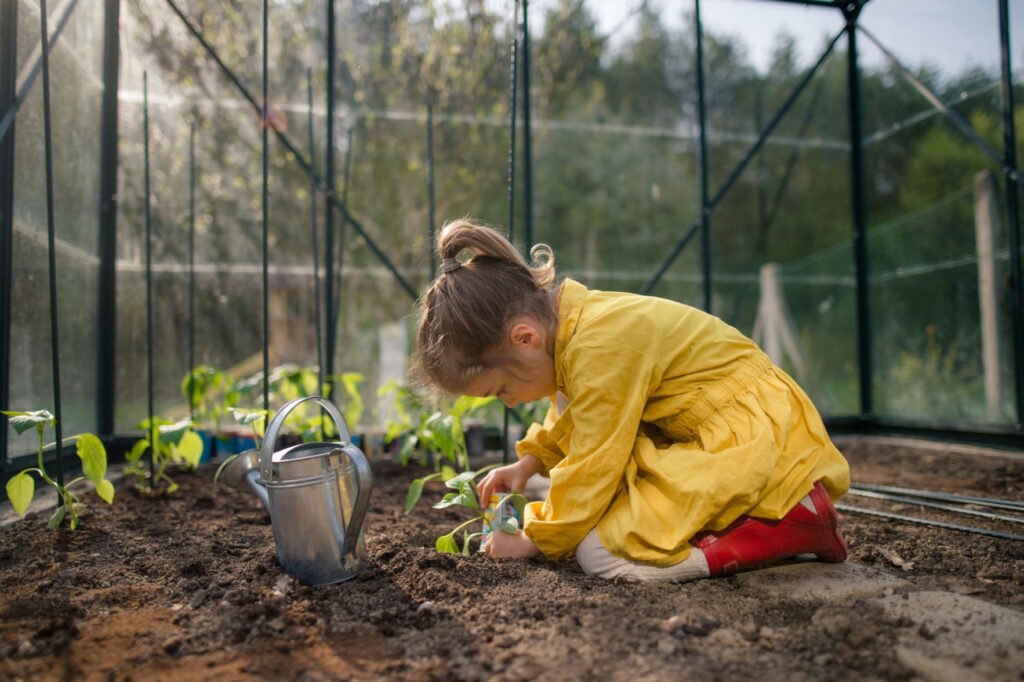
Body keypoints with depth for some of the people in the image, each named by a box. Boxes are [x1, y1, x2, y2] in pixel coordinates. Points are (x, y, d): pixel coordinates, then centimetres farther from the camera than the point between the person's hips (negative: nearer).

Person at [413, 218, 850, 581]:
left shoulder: (598, 350, -26)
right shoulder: (571, 324, 4)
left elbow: (591, 469, -18)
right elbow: (573, 422, 24)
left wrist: (533, 542, -4)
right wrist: (526, 465, 13)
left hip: (749, 435, -11)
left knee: (599, 553, -20)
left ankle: (793, 522, -14)